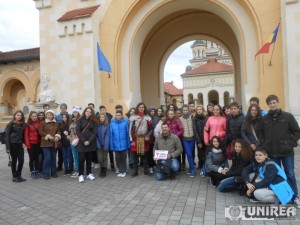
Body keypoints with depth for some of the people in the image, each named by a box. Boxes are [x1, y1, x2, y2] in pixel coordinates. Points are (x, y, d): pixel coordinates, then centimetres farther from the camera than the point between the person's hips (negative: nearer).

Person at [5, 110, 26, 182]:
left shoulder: (22, 124, 9)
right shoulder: (10, 124, -6)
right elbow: (7, 136, -8)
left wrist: (23, 142, 1)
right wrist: (8, 147, -13)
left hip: (20, 144, 5)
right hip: (13, 144, -5)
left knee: (21, 160, 3)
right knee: (14, 161, 4)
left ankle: (19, 175, 18)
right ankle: (14, 177, 16)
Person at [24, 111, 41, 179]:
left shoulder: (39, 123, 3)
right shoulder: (28, 124, -4)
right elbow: (26, 135, -5)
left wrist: (41, 142, -3)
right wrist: (27, 144, -11)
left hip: (38, 143, 2)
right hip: (31, 143, -2)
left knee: (37, 157, 11)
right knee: (32, 158, 5)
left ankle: (37, 171, 22)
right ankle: (32, 172, 15)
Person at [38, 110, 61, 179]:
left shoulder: (56, 123, 12)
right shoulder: (42, 123, 0)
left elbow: (58, 131, 14)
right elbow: (40, 131, -7)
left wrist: (57, 136, -6)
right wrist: (48, 136, -15)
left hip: (54, 143, 4)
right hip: (46, 143, -4)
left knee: (53, 158, 9)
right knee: (47, 157, -10)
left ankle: (53, 172, 19)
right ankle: (45, 173, 1)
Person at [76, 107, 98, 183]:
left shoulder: (93, 121, 6)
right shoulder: (80, 121, 2)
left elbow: (95, 132, -1)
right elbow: (78, 131, -6)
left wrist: (89, 141, -13)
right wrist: (84, 141, -14)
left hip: (90, 143, 2)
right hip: (81, 143, -2)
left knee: (89, 159, 9)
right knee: (81, 159, -4)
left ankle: (89, 174, 18)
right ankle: (81, 175, 4)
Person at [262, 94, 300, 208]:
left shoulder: (288, 116, -1)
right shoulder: (265, 119, 4)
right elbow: (262, 135, 6)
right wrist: (263, 148, 0)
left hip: (287, 151, -2)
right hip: (272, 152, 2)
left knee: (290, 175, 7)